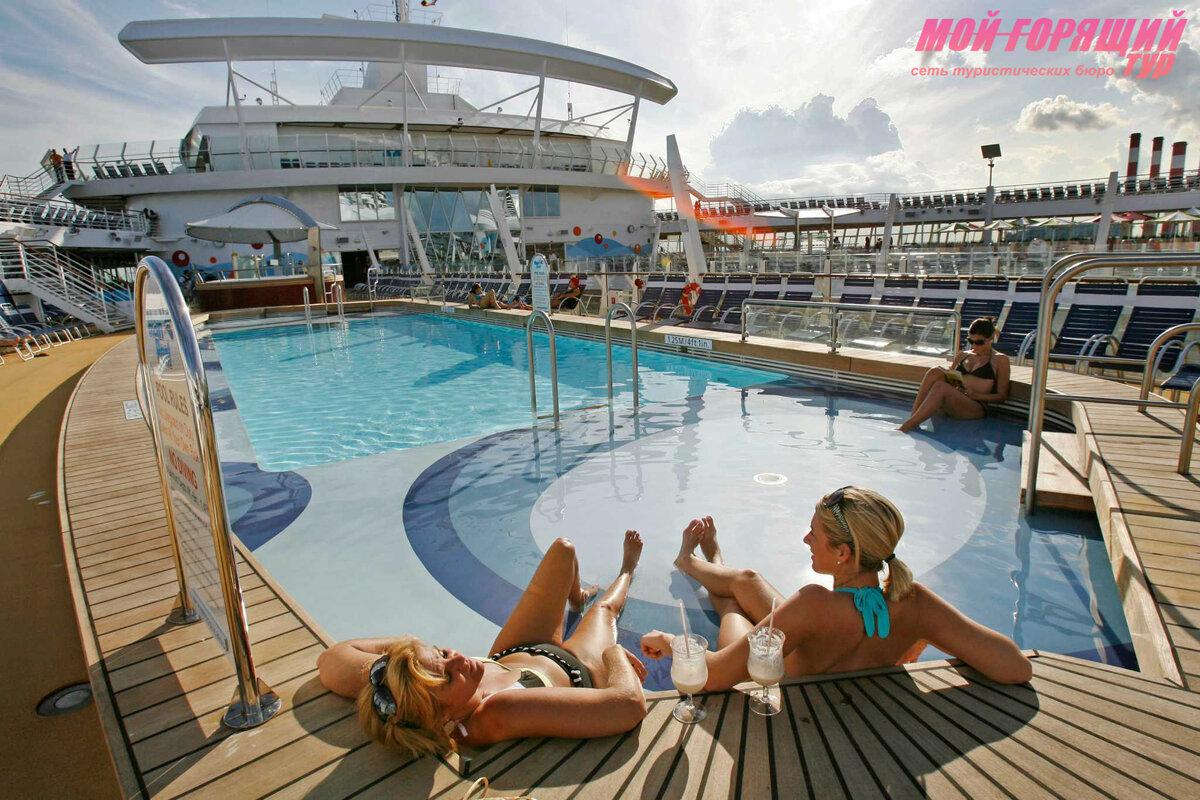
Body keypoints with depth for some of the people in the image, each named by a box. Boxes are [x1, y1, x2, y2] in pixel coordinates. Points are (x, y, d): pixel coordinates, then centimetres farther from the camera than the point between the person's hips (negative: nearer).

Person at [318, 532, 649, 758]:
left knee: (563, 549, 16)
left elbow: (330, 658, -21)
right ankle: (625, 573, 65)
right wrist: (615, 652, -30)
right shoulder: (501, 716, -52)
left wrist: (399, 644, -22)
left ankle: (577, 597, 57)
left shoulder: (397, 685, -38)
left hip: (508, 656, 5)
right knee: (604, 606, 23)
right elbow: (630, 703, -51)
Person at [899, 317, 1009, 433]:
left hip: (976, 409, -4)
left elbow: (1002, 396, 6)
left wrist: (976, 395, -10)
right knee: (935, 372, -24)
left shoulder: (1000, 360, 9)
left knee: (941, 387, -34)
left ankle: (905, 427, -44)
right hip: (950, 405, 4)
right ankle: (912, 417, -35)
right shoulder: (962, 356, 21)